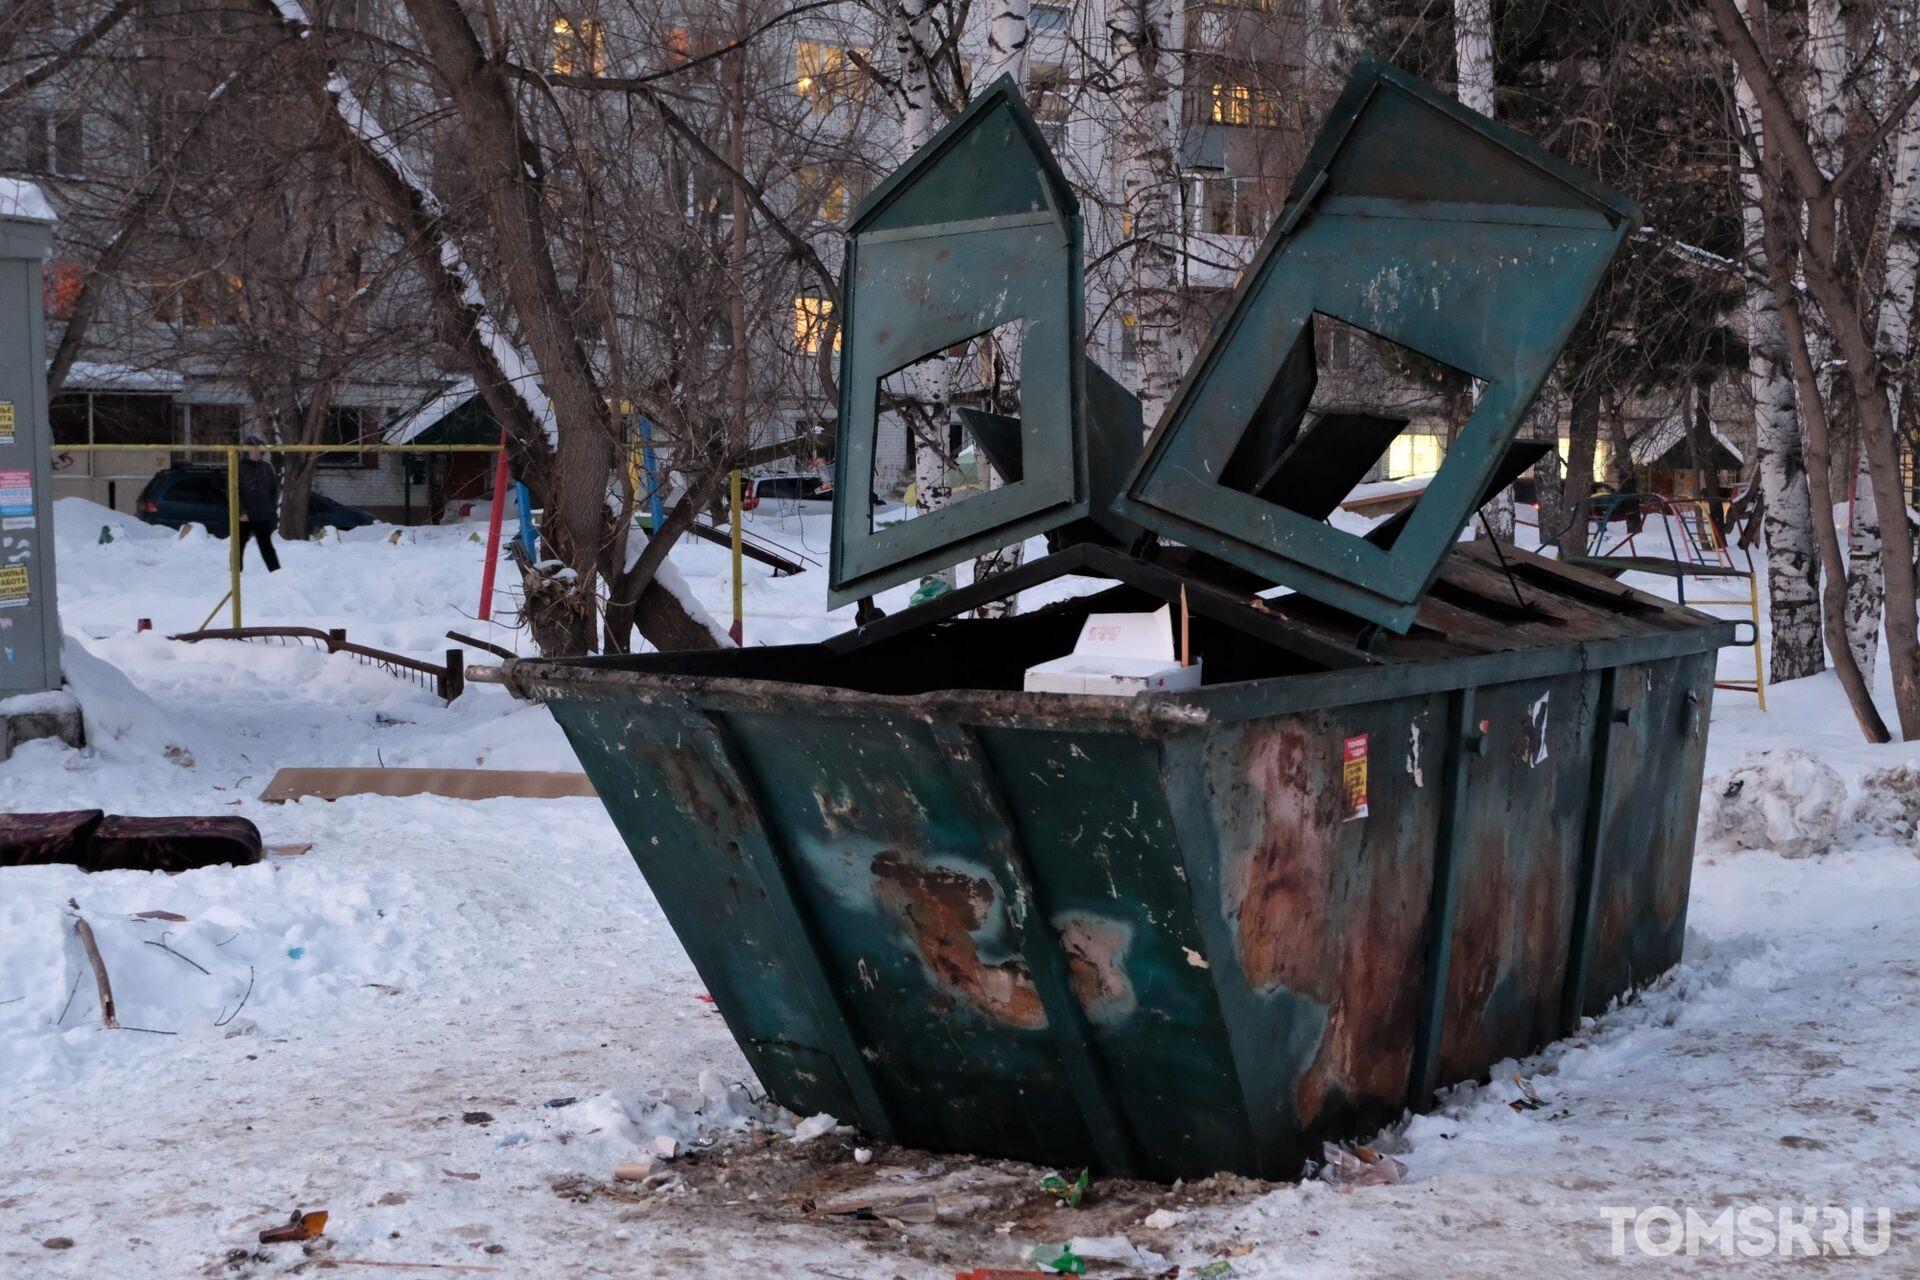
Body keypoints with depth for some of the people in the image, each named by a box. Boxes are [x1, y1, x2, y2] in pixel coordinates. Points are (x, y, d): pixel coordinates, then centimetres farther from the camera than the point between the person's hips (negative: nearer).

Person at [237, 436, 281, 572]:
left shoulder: (267, 467, 4)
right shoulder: (239, 467, -7)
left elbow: (275, 489, 11)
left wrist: (273, 508, 2)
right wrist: (241, 512, -16)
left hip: (263, 516, 2)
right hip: (244, 517, -2)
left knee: (266, 546, 5)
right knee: (238, 546, 9)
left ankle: (277, 573, 2)